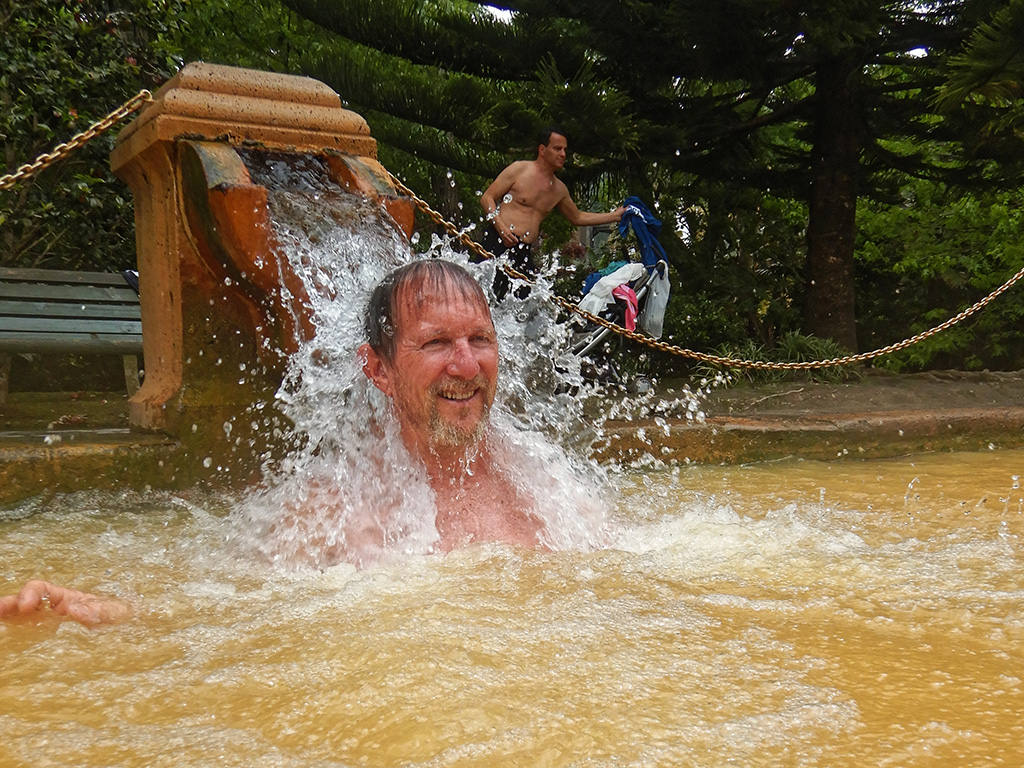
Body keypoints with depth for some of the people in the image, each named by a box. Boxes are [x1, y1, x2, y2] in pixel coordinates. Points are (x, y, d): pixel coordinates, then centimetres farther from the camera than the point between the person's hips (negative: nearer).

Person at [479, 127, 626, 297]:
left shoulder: (560, 190, 19)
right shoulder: (520, 169, 2)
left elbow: (577, 217, 35)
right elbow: (487, 197, 0)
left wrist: (615, 215, 33)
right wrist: (501, 227, -15)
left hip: (525, 251, 6)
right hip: (499, 243, -6)